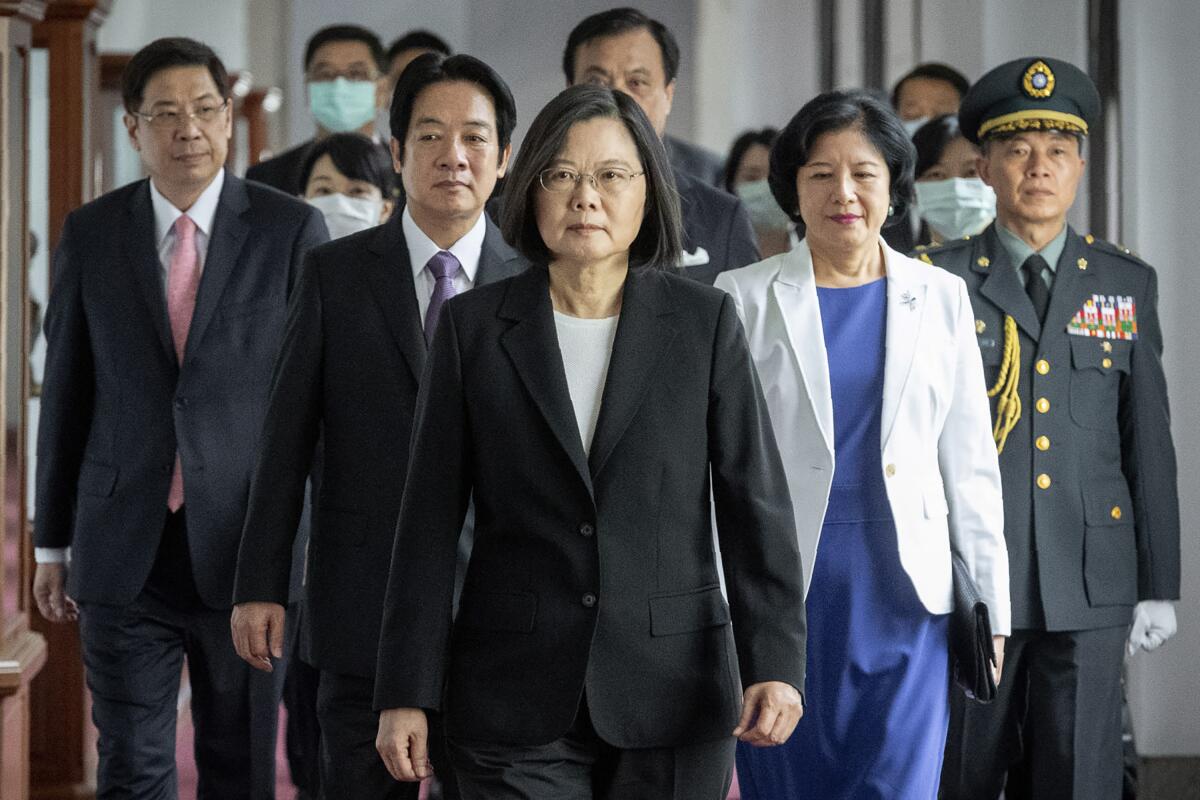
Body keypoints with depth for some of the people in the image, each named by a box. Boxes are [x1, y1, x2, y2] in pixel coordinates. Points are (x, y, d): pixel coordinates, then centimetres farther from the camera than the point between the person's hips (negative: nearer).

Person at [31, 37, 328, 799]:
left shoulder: (292, 229, -2)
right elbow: (66, 393, 8)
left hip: (245, 544, -1)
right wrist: (52, 542, 10)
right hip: (124, 551, 1)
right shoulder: (91, 234, 4)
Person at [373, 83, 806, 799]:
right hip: (516, 703, 0)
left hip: (673, 698, 0)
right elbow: (432, 519, 3)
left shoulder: (706, 322, 2)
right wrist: (406, 693, -1)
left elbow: (757, 503, -2)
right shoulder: (474, 327, 3)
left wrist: (774, 664, -13)